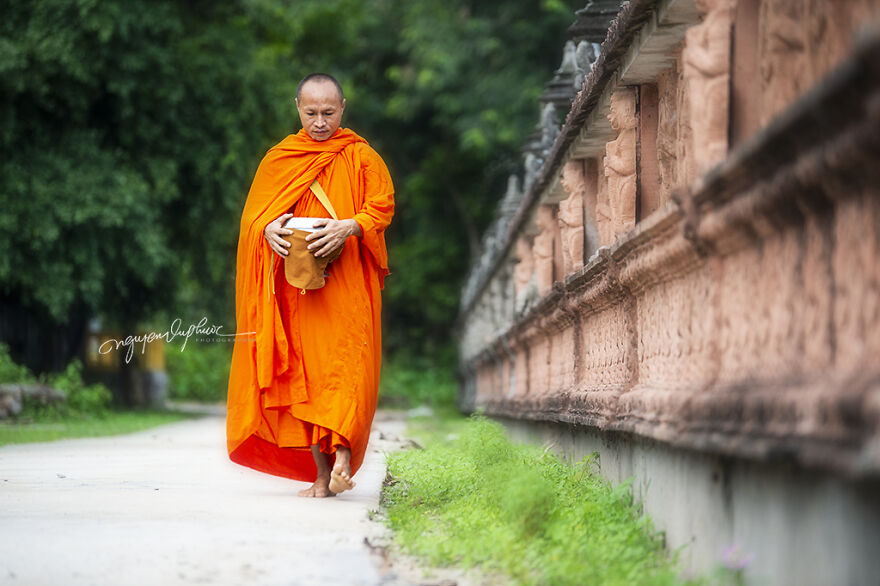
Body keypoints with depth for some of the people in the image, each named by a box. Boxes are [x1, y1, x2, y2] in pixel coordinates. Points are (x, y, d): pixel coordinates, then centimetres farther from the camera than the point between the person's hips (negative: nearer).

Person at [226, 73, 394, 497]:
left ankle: (343, 453, -22)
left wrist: (348, 227, -21)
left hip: (347, 282, -2)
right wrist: (269, 229, -12)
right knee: (303, 372, -2)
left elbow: (382, 208, -1)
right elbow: (253, 212, 11)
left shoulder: (361, 157, 7)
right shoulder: (278, 159, 15)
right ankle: (321, 474, 1)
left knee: (345, 364, -17)